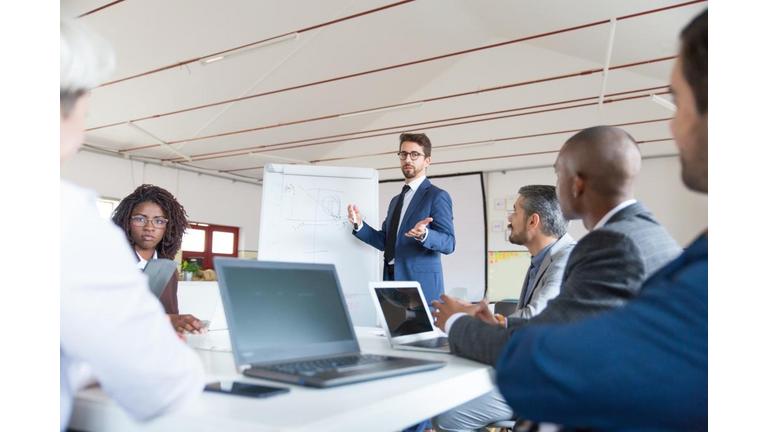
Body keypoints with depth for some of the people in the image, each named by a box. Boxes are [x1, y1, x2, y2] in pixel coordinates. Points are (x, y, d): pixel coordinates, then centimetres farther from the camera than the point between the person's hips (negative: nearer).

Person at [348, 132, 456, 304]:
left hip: (421, 283, -6)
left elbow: (449, 243, -12)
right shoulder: (396, 200, 19)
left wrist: (424, 234, -31)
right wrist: (359, 225, -1)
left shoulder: (437, 196, -4)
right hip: (392, 281, 7)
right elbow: (385, 242, 13)